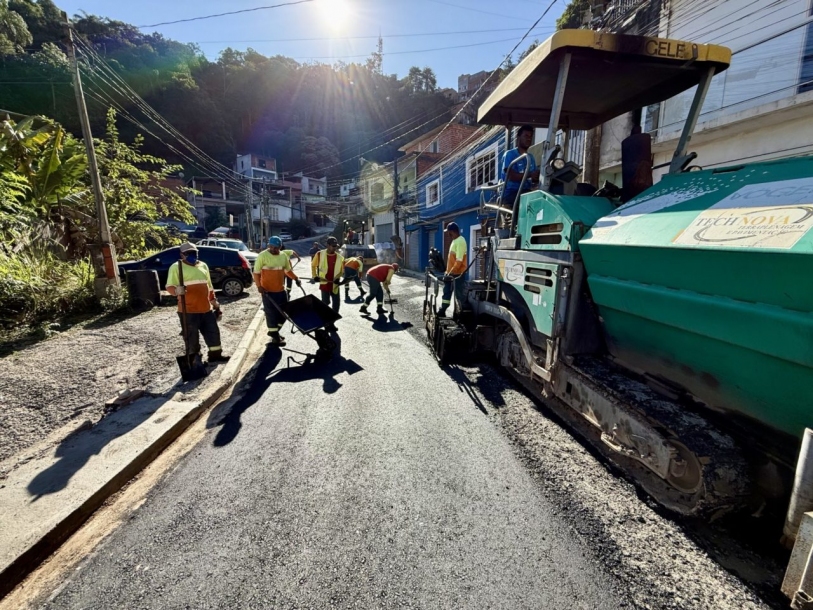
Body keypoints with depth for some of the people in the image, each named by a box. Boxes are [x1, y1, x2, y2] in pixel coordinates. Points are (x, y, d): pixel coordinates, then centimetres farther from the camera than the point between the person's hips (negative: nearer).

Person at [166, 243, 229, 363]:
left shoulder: (203, 265, 14)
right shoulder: (176, 267, -4)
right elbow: (169, 286, -12)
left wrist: (214, 302, 21)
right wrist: (176, 291, -36)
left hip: (206, 308, 6)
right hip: (188, 310, -6)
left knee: (213, 331, 13)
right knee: (191, 336, 3)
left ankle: (215, 354, 27)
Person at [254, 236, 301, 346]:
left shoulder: (283, 256, 6)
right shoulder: (262, 256, -11)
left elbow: (288, 270, 17)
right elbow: (256, 273, -11)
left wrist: (296, 278, 4)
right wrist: (259, 286, -23)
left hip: (281, 290, 7)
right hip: (268, 291, -6)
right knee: (272, 314, 1)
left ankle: (274, 331, 33)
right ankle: (275, 337, 11)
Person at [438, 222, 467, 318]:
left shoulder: (460, 241, -18)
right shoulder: (455, 240, 14)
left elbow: (459, 261, -23)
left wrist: (450, 273, -22)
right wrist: (447, 272, 19)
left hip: (457, 274, -10)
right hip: (451, 273, 10)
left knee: (458, 294, -2)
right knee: (446, 291, 15)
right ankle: (442, 310, 24)